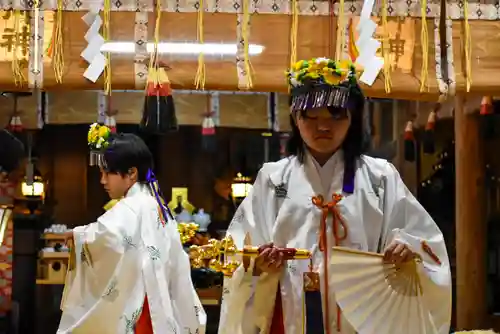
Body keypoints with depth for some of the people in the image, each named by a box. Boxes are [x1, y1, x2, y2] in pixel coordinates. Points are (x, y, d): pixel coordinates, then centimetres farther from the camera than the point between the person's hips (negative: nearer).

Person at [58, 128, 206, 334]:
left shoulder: (130, 209, -15)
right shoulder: (154, 206, 14)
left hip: (131, 310, -9)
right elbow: (175, 261, 18)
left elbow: (108, 234, -37)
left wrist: (79, 234, -16)